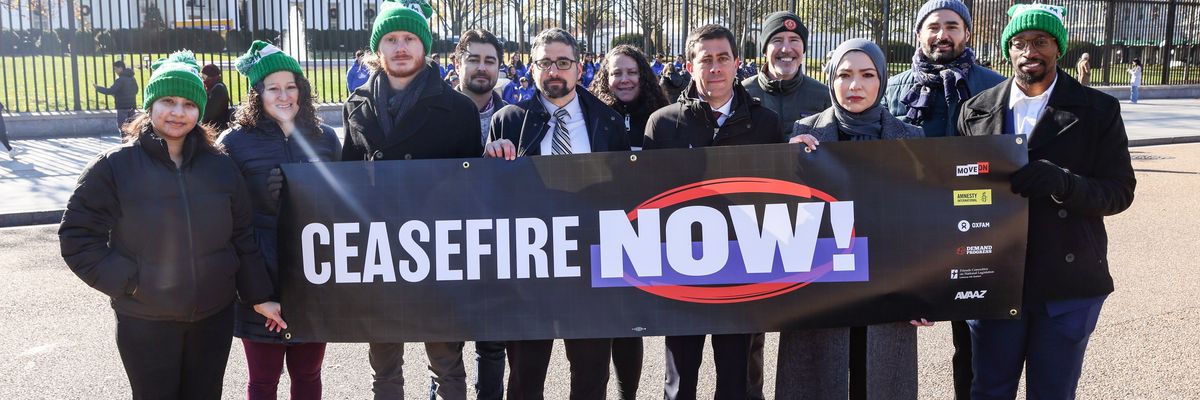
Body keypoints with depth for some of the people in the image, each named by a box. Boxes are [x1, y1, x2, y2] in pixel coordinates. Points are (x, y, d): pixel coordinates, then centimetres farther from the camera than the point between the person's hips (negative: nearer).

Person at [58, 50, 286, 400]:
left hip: (214, 317, 3)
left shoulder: (220, 166, 2)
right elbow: (78, 236, -6)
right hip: (144, 323, -3)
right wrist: (128, 281, -14)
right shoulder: (115, 167, -7)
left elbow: (242, 237, 5)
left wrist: (259, 296, 3)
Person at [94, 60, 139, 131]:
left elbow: (110, 91, -19)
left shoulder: (120, 80, -16)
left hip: (123, 107, -8)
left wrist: (98, 88, -6)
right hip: (132, 106, 8)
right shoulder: (132, 78, 9)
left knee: (121, 127, -3)